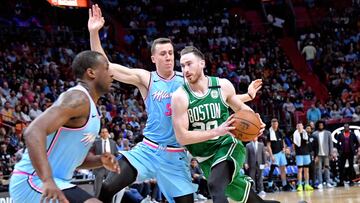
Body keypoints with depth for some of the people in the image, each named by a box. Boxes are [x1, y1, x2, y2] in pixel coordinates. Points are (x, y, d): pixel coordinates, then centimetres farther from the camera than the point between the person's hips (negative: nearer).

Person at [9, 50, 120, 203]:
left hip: (52, 181, 11)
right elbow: (34, 132, -30)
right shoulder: (78, 99, -16)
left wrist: (100, 161, 4)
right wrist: (48, 180, -41)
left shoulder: (88, 105, 16)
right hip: (35, 181, -11)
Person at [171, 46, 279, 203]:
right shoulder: (180, 97, -17)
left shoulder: (223, 85, -9)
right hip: (204, 156, 2)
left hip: (228, 146, -1)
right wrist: (217, 131, -31)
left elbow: (241, 108, 12)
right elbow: (181, 137, -22)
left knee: (215, 186, -29)